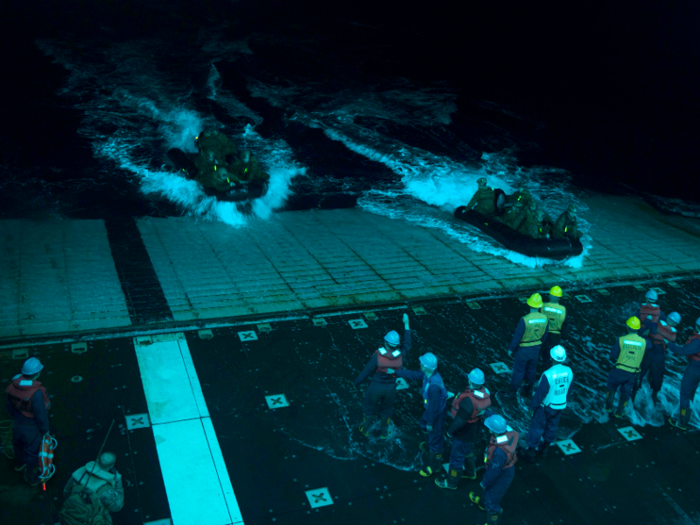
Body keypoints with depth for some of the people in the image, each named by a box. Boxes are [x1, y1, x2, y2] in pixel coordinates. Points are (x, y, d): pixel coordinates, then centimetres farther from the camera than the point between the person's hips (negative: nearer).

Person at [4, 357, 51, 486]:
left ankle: (19, 464, 61)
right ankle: (32, 478, 37)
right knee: (32, 453, 16)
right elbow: (41, 414, -26)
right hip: (31, 429, -7)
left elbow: (10, 404, 1)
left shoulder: (14, 383, -17)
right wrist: (45, 429, -9)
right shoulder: (36, 393, -37)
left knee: (18, 444, 32)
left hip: (17, 423, 7)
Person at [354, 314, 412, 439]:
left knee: (369, 407, 23)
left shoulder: (378, 356, -28)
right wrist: (406, 324, 1)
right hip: (390, 388, 2)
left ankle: (365, 429, 43)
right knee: (387, 409, 26)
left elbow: (367, 371, -18)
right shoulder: (400, 356, -21)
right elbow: (407, 344, -2)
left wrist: (357, 381, 0)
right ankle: (384, 432, 42)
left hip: (376, 386, -2)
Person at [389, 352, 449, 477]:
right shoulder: (429, 374, -14)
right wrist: (395, 372, 8)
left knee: (435, 437, 11)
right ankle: (431, 444, 60)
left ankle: (433, 465, 33)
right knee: (423, 425, 33)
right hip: (431, 409, 9)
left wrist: (430, 423, -17)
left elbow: (434, 406, -30)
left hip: (437, 414, -9)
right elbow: (413, 375, 3)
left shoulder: (434, 386, -41)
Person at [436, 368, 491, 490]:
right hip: (473, 428, 8)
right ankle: (471, 472, 53)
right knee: (466, 450, 32)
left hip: (464, 433, -8)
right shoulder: (484, 392, -15)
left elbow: (459, 421, -32)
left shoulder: (468, 401, -40)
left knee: (456, 456, 14)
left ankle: (452, 482, 35)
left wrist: (450, 430, -14)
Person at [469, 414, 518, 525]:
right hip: (505, 468, 8)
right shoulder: (507, 431, -27)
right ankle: (484, 503, 67)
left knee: (492, 500, 19)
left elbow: (494, 471, -29)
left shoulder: (500, 452, -47)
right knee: (489, 490, 36)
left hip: (501, 477, -8)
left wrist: (484, 482, -10)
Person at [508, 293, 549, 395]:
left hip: (523, 349, -4)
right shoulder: (544, 318, -15)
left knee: (519, 369, 14)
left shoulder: (525, 320, -32)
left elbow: (517, 336, -23)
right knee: (531, 369, 24)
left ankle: (513, 390, 32)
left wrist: (510, 349, -8)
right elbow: (544, 335, -1)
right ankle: (528, 389, 40)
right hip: (535, 348, 4)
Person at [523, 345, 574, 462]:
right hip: (560, 406, 5)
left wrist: (532, 406, -9)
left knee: (537, 427, 12)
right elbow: (569, 390, 3)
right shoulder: (569, 372, -14)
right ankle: (545, 448, 42)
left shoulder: (548, 374, -32)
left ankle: (531, 452, 25)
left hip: (546, 406, -5)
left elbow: (540, 393, -22)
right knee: (552, 426, 24)